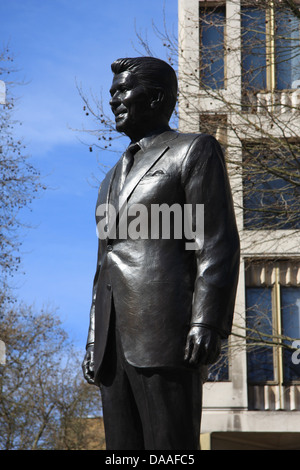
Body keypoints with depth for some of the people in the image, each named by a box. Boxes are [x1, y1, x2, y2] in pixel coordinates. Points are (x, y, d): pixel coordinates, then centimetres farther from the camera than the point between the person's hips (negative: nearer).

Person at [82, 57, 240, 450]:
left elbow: (217, 244, -5)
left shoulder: (195, 151, 6)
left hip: (166, 330, -7)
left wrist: (207, 322, -16)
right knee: (123, 451, 2)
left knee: (170, 446, -12)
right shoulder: (114, 177, 29)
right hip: (115, 342, 7)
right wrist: (94, 341, 19)